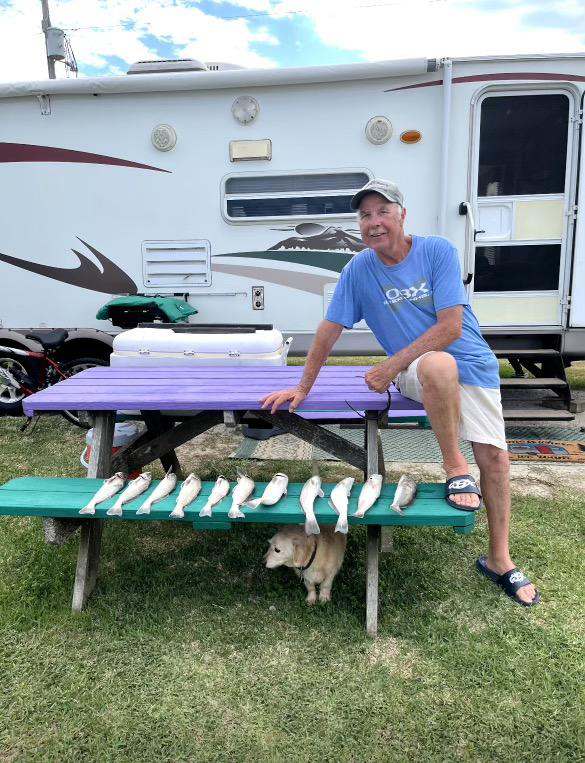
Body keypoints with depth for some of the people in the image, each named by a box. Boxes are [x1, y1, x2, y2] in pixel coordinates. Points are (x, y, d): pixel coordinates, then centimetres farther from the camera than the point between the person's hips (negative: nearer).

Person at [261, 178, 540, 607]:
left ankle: (499, 560, 11)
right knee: (439, 364, -37)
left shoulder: (438, 251, -9)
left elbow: (451, 327, -16)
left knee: (494, 453, -8)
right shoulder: (359, 270, -1)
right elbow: (328, 333, 2)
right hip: (418, 372, -1)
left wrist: (391, 366, -18)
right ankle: (455, 468, -18)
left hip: (473, 365, 1)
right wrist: (302, 389, 2)